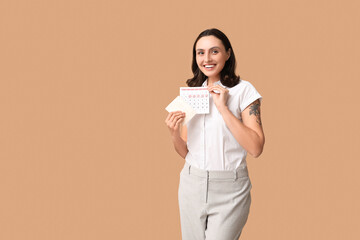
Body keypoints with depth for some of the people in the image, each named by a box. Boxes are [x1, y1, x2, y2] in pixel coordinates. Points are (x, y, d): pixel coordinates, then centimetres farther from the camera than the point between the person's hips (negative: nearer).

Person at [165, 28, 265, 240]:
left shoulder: (243, 90, -7)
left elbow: (256, 148, -17)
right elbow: (185, 152, 12)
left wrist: (223, 108, -18)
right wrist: (174, 133, -9)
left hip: (229, 190, -4)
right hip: (192, 184, 5)